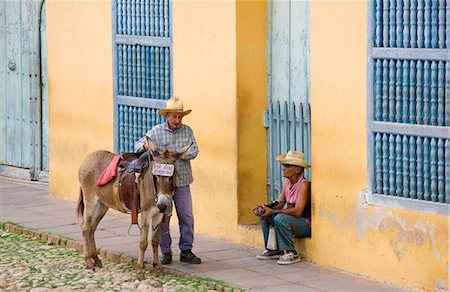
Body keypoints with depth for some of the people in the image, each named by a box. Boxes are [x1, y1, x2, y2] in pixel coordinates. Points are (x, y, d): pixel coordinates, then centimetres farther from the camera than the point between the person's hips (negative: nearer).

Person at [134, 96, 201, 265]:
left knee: (186, 217, 3)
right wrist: (145, 145, -27)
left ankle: (186, 251, 12)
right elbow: (138, 146, -2)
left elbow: (193, 151, -5)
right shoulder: (156, 131, 0)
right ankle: (166, 252, 13)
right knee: (163, 218, 2)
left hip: (182, 182, 2)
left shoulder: (187, 131, 5)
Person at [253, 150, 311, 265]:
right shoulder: (287, 182, 6)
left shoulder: (304, 184, -20)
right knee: (264, 216, 3)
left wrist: (273, 212, -28)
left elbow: (297, 211, -28)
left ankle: (291, 254, -21)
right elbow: (280, 203, 4)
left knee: (280, 219, -31)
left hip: (306, 225, -9)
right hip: (291, 220, 9)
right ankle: (273, 250, 7)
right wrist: (264, 208, -16)